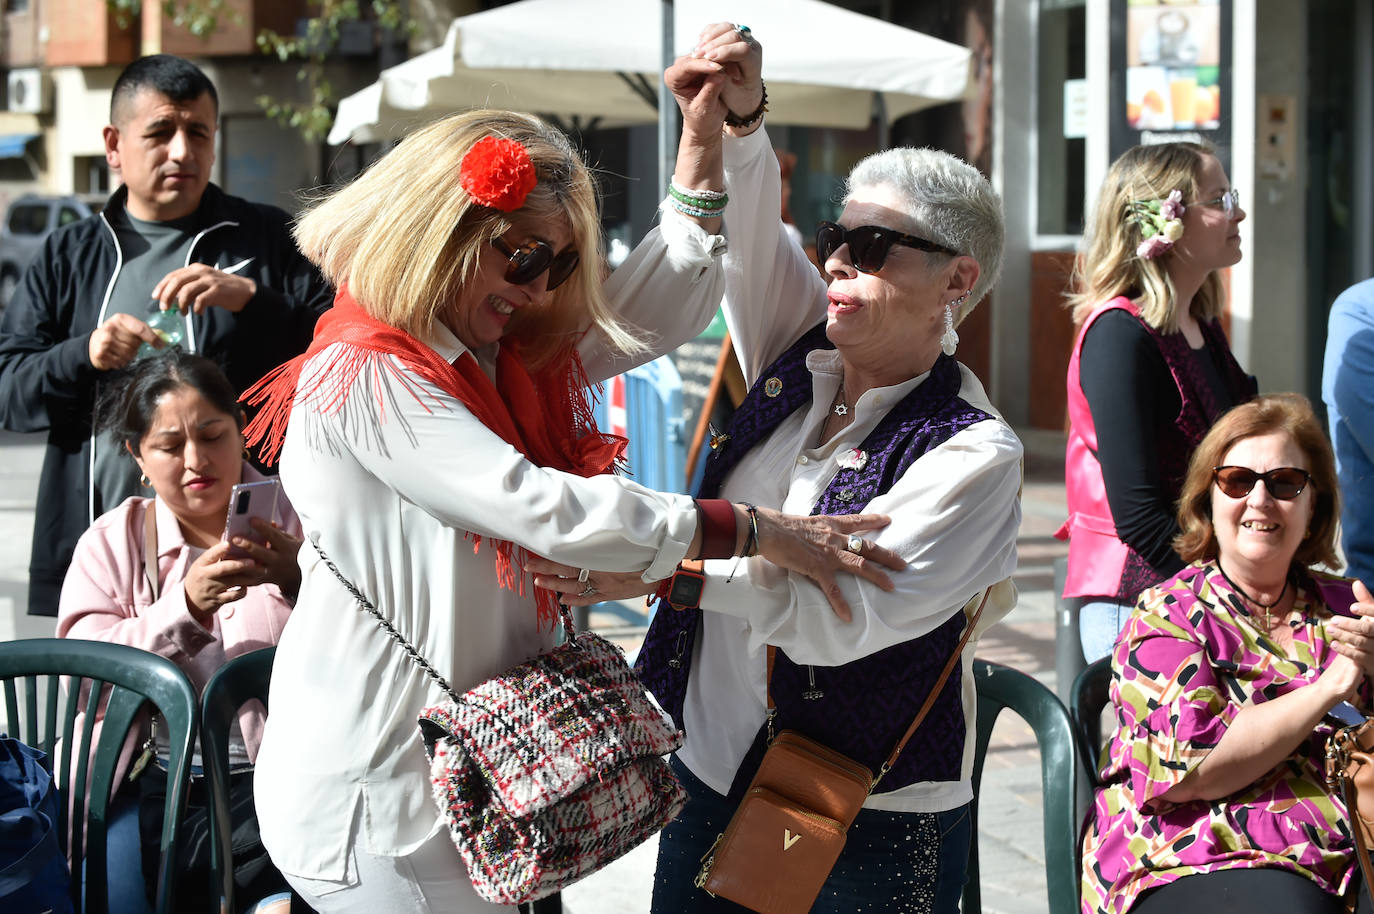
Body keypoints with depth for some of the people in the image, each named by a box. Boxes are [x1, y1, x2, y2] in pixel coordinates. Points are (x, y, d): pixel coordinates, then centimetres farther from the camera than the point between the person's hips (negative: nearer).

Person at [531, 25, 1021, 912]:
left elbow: (843, 618, -24)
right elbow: (740, 229, -5)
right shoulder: (800, 356, 3)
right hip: (713, 775, 6)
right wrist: (731, 118, -25)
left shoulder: (974, 454, -15)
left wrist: (669, 566, -30)